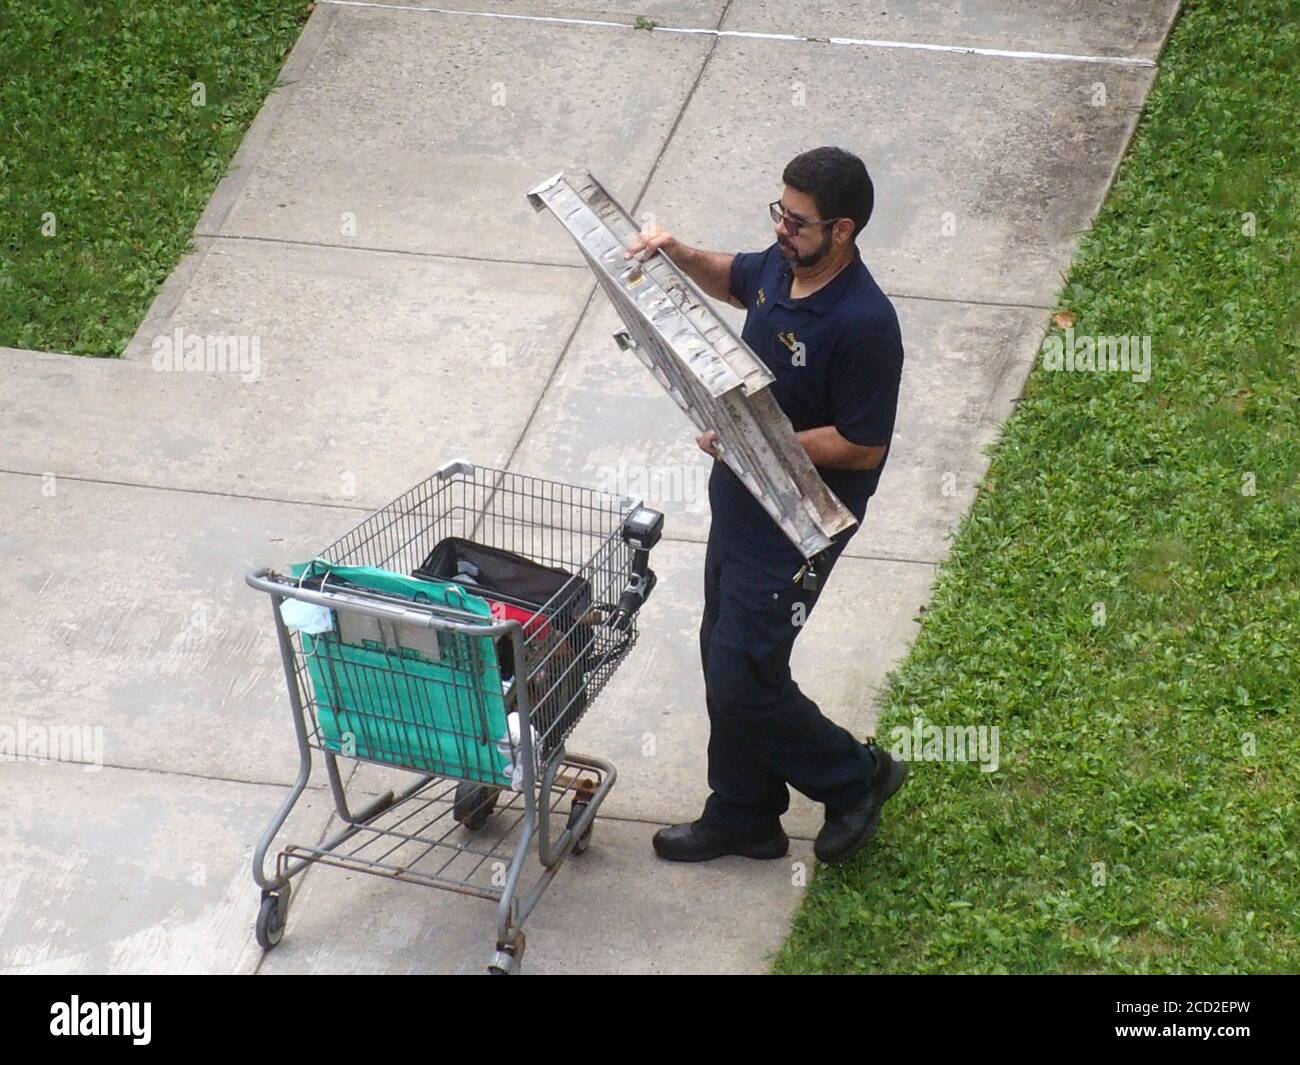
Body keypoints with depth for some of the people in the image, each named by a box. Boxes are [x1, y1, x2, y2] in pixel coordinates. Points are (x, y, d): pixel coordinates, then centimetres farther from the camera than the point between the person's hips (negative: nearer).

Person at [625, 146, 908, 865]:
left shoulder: (863, 325, -28)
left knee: (741, 679, -4)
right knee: (726, 662, 18)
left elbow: (863, 447, -24)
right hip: (739, 504, 9)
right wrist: (680, 255, 2)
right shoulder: (781, 266, -3)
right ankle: (743, 819, 34)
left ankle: (855, 778, 20)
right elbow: (734, 279, 22)